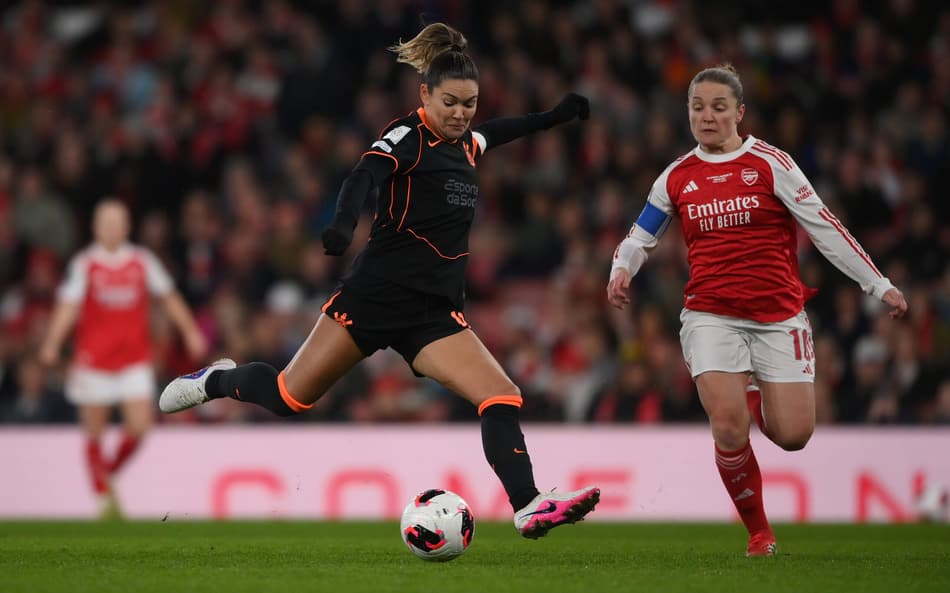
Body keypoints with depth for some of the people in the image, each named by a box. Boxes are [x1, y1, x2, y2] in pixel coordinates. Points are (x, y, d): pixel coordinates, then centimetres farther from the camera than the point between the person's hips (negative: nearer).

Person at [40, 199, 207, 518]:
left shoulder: (143, 261, 6)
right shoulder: (84, 264, -2)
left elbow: (169, 297, 15)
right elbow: (68, 306, -11)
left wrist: (190, 331, 11)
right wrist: (52, 342, -25)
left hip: (134, 357, 2)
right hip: (94, 357, -2)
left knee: (140, 425, -9)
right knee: (95, 432, 1)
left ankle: (111, 471, 18)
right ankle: (105, 497, 12)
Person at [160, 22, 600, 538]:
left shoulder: (464, 143, 13)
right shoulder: (408, 136, -9)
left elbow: (493, 132, 39)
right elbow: (365, 174, -28)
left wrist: (552, 118, 38)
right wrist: (343, 224, -47)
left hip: (435, 314, 6)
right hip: (376, 296, -6)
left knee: (502, 399, -14)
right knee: (288, 398, 2)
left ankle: (528, 507, -19)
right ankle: (214, 381, 31)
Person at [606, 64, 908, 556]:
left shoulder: (769, 163, -2)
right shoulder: (676, 178, 7)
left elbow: (824, 228, -1)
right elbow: (640, 237, 19)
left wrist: (879, 285, -2)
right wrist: (622, 269, -3)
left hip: (778, 315, -1)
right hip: (711, 316, 1)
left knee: (793, 436, -6)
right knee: (728, 426, -19)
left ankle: (753, 398, 30)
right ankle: (758, 532, 1)